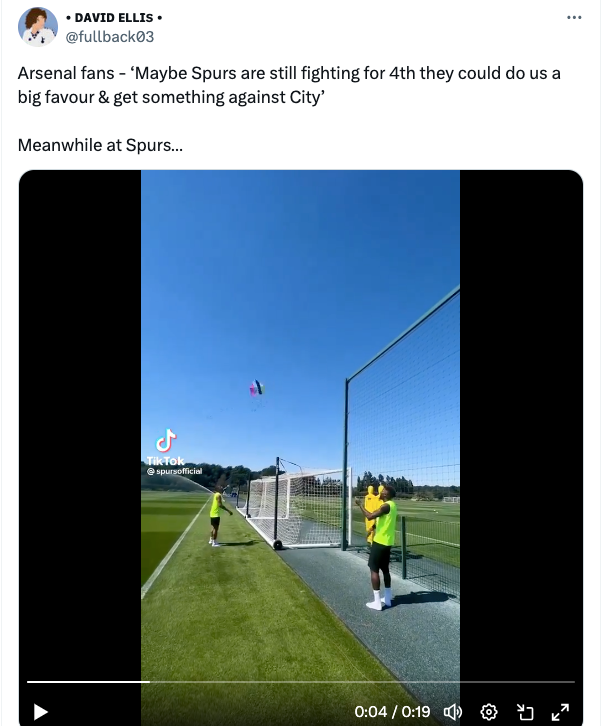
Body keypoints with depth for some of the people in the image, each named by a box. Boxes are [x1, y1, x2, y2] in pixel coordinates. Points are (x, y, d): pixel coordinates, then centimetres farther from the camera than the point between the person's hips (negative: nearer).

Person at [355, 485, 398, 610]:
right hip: (387, 542, 9)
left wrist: (360, 505, -17)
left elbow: (370, 516, -27)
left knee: (374, 569, -2)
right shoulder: (391, 505, 10)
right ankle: (388, 599, 22)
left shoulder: (386, 506, -20)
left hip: (380, 542, -9)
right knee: (385, 569, 17)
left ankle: (377, 602, -1)